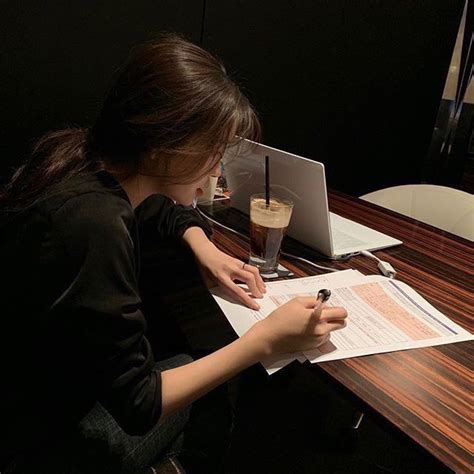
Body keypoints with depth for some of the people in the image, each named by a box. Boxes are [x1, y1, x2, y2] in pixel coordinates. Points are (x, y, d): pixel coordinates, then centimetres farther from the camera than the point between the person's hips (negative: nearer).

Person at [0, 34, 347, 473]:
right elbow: (137, 407, -27)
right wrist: (265, 339, -26)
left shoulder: (81, 154, -10)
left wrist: (206, 250, -6)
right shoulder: (92, 226, -36)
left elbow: (161, 204, 13)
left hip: (44, 374, 7)